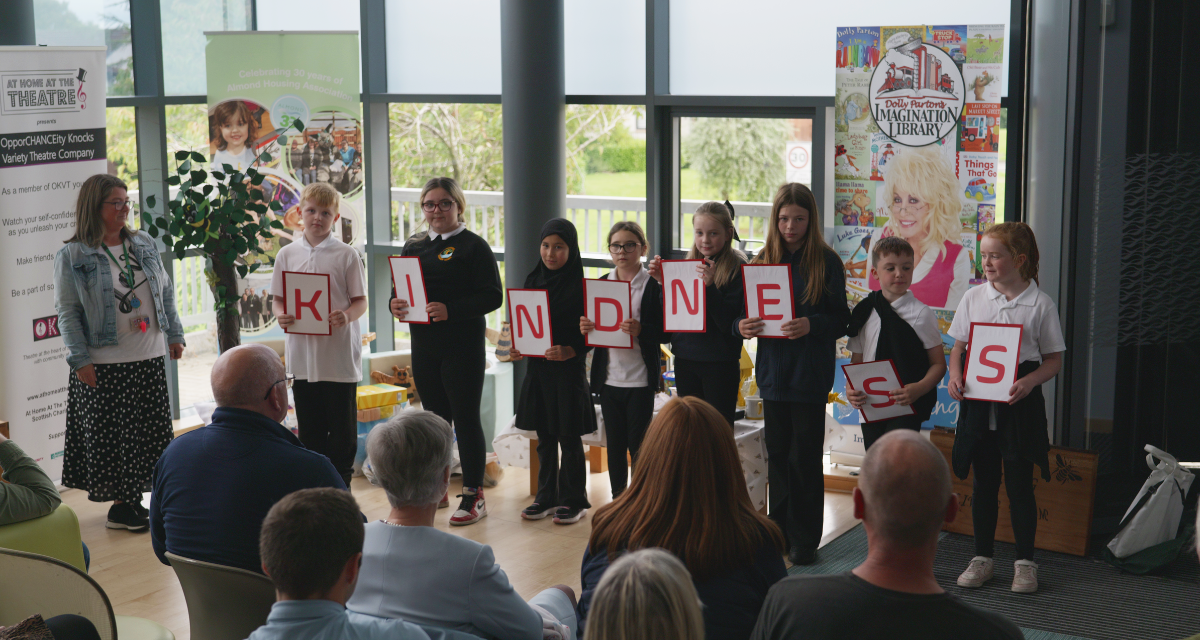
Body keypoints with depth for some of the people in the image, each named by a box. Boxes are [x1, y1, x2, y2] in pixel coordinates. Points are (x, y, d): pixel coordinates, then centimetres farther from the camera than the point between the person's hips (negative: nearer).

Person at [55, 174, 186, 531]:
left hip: (151, 358, 5)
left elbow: (165, 292, 17)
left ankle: (134, 499, 18)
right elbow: (67, 311, -7)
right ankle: (119, 506, 9)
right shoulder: (73, 256, -6)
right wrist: (79, 359, -13)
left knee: (150, 431, 7)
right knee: (112, 435, -1)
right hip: (104, 365, -5)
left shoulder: (145, 245, 9)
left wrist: (174, 333, 13)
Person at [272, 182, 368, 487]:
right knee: (308, 428, 10)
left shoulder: (346, 254, -2)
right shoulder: (287, 255, 7)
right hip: (302, 355, 3)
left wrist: (347, 315, -22)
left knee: (342, 429, 3)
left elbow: (361, 300, -1)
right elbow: (278, 298, 12)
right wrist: (281, 315, -10)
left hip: (340, 355, -3)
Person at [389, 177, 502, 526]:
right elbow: (404, 287, 18)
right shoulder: (414, 246, 13)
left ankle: (473, 495, 6)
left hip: (463, 347, -6)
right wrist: (395, 304, -6)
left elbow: (492, 297, -13)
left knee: (466, 418, -2)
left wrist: (451, 310, -24)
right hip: (424, 346, 6)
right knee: (434, 418, 13)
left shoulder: (473, 246, -6)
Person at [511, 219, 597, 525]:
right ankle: (547, 497, 23)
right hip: (538, 366, 5)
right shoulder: (533, 280, 8)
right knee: (544, 438, 12)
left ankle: (574, 500, 13)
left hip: (569, 370, -5)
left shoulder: (581, 286, -9)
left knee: (569, 438, 2)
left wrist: (570, 350, -23)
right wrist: (518, 348, -2)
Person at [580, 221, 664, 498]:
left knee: (638, 446, 0)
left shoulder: (654, 286, -5)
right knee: (615, 444, 11)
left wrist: (641, 330, -27)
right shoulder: (600, 284, 11)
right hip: (609, 378, 5)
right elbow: (591, 325, 14)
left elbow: (664, 332, -9)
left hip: (640, 379, -4)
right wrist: (585, 327, -9)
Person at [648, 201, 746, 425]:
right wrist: (664, 282, -4)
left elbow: (729, 322, -16)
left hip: (720, 364, -6)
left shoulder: (737, 268, -9)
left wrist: (710, 285, -26)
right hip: (685, 359, 6)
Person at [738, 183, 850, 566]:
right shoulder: (763, 260, 7)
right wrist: (743, 326, -14)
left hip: (810, 375, -4)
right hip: (773, 372, 4)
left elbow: (841, 320, -5)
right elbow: (749, 309, 9)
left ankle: (804, 539, 12)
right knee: (777, 454, 11)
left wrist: (810, 325, -24)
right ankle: (779, 531, 24)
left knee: (805, 458, 1)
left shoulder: (826, 262, -4)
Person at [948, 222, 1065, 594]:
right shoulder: (973, 298, 5)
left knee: (1019, 484, 2)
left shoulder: (1040, 305, -3)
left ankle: (1024, 561, 16)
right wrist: (955, 376, -9)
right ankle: (982, 557, 22)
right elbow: (958, 347, 10)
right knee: (984, 482, 10)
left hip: (1019, 402, -3)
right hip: (978, 400, 3)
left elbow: (1054, 359, -1)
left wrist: (1030, 381, -19)